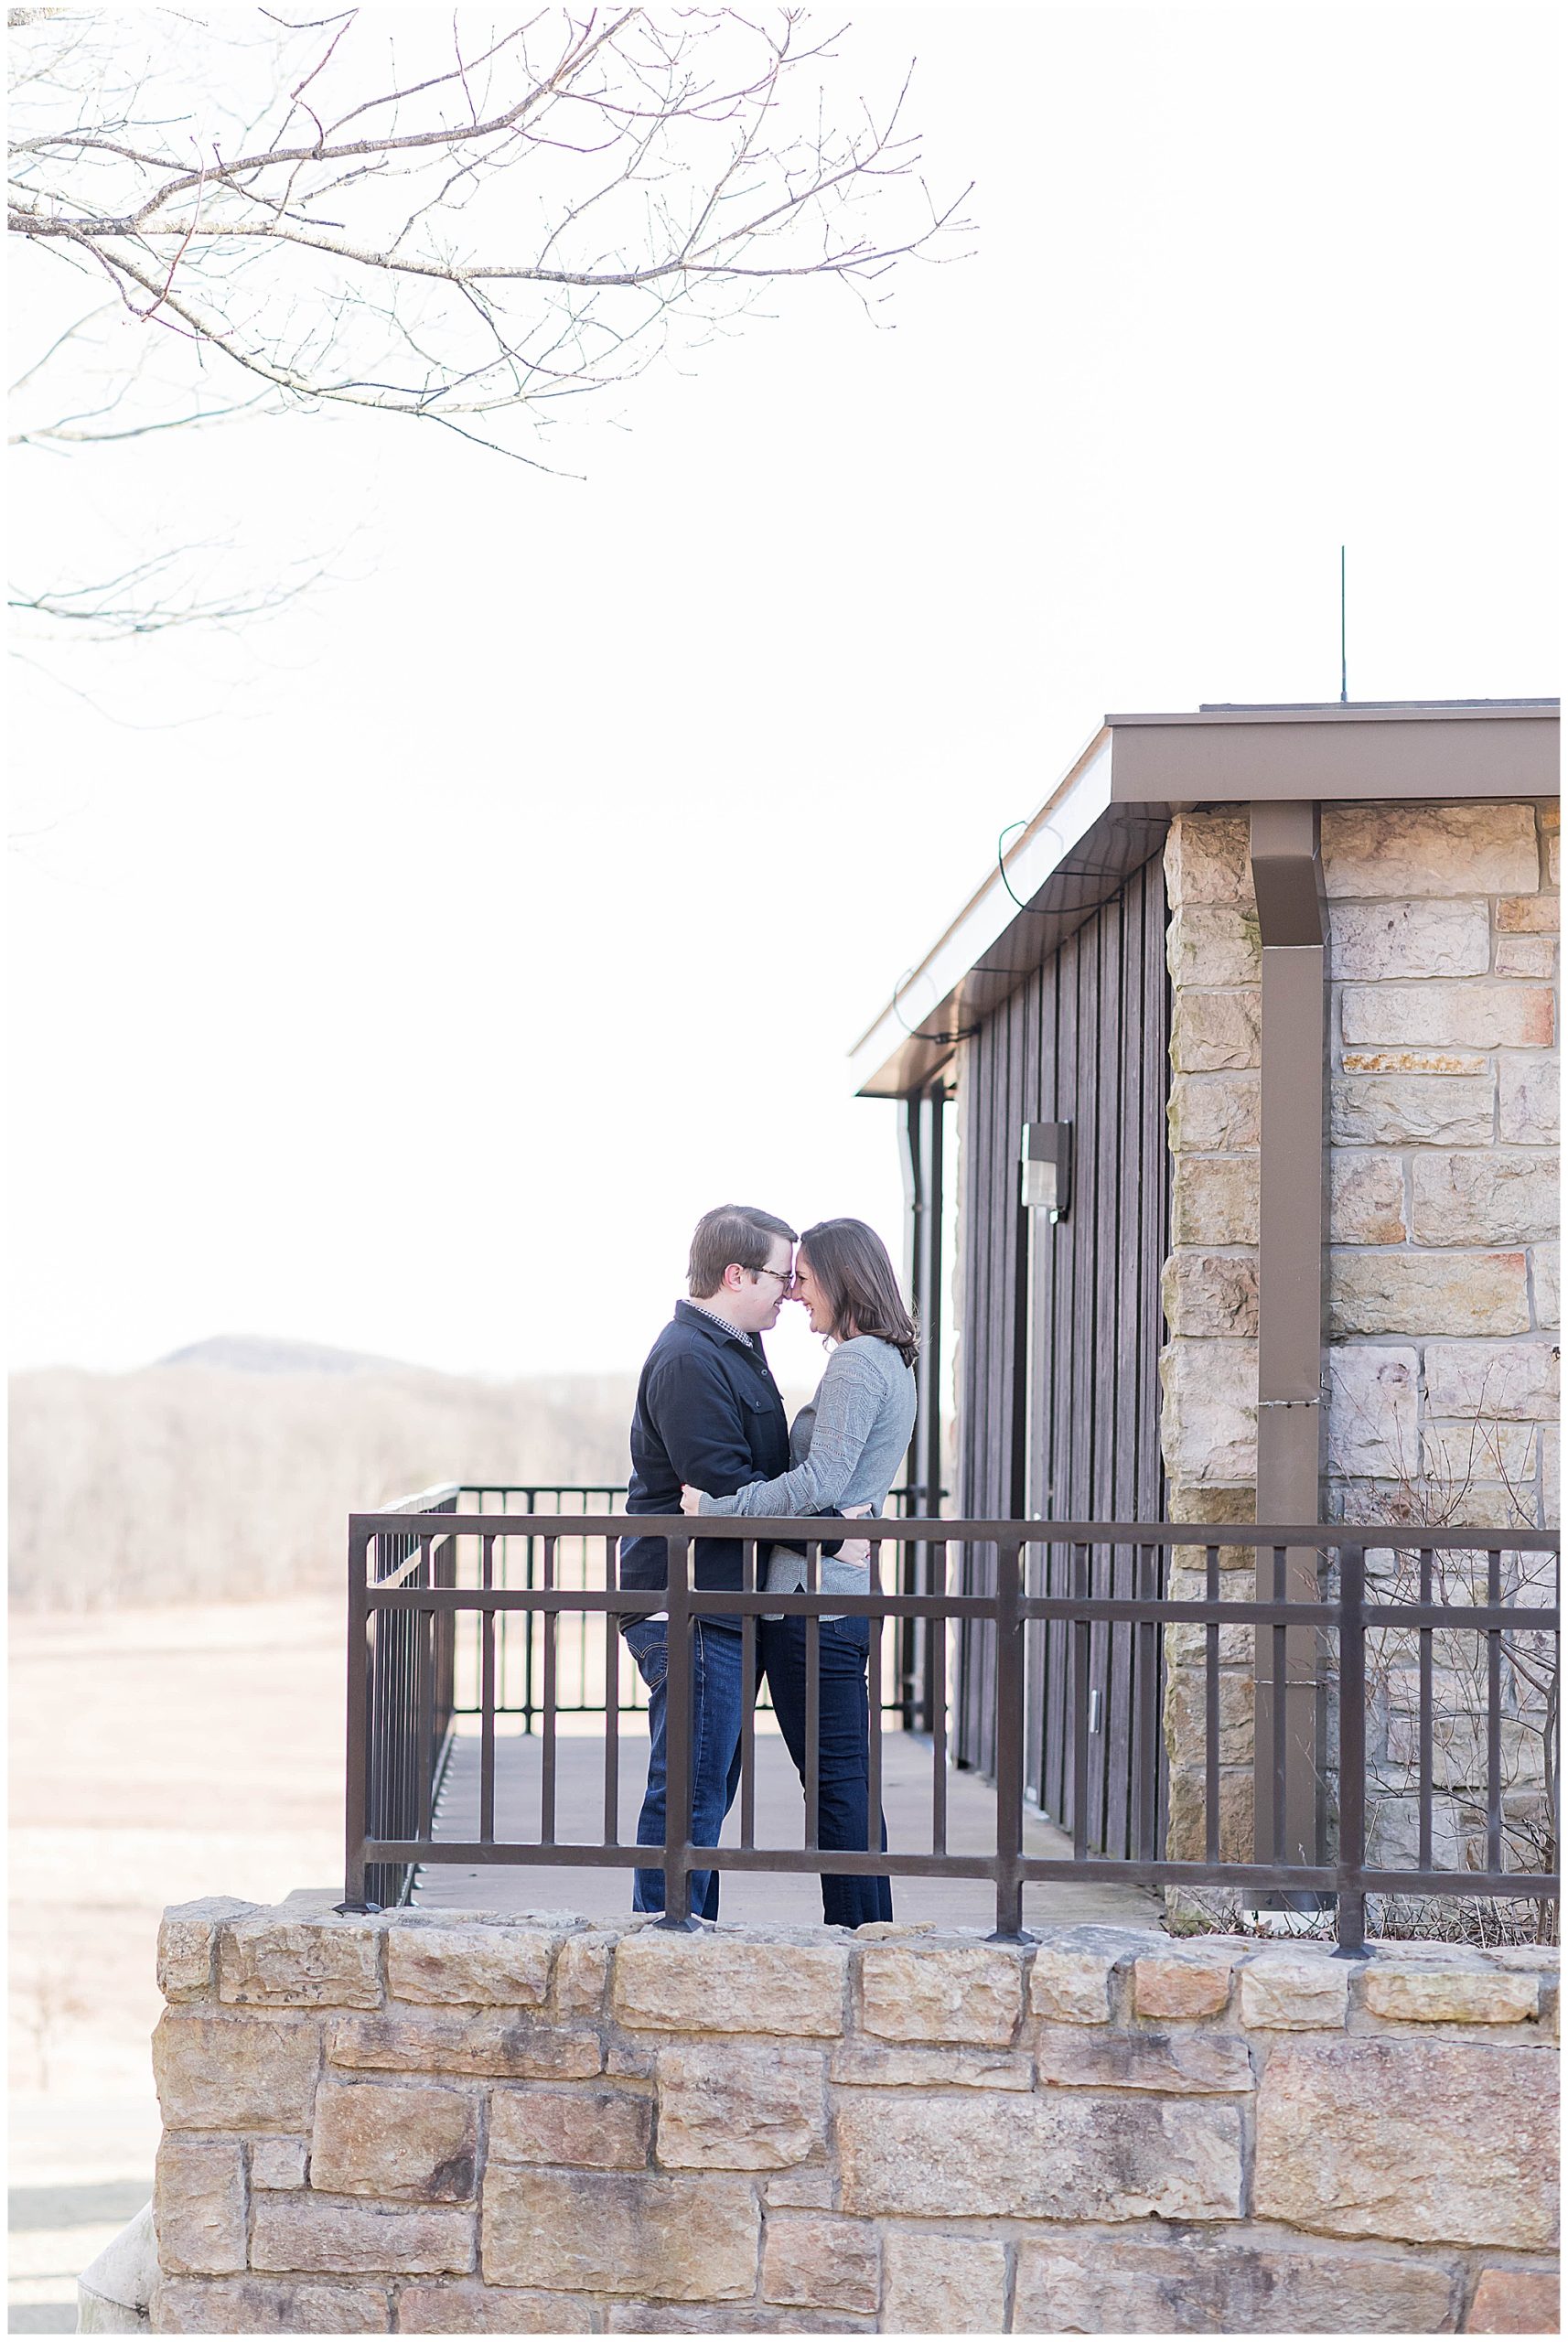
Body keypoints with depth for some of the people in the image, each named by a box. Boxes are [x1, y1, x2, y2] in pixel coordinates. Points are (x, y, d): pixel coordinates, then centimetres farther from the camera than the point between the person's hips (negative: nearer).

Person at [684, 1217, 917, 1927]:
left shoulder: (857, 1365, -13)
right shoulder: (888, 1363, 18)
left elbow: (819, 1483, -23)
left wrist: (719, 1506, -20)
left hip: (816, 1595, -10)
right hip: (849, 1586, 10)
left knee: (835, 1781, -5)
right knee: (847, 1781, 13)